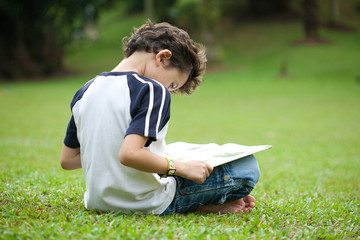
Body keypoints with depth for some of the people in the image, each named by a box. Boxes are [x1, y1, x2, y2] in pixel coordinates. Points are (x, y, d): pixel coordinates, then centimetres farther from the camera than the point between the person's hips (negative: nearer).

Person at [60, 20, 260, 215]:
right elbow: (129, 154, -29)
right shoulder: (152, 91, -15)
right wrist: (181, 168, -18)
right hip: (145, 205, -8)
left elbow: (67, 160, 11)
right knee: (248, 166, -1)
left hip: (98, 201, 8)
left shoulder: (85, 92, 8)